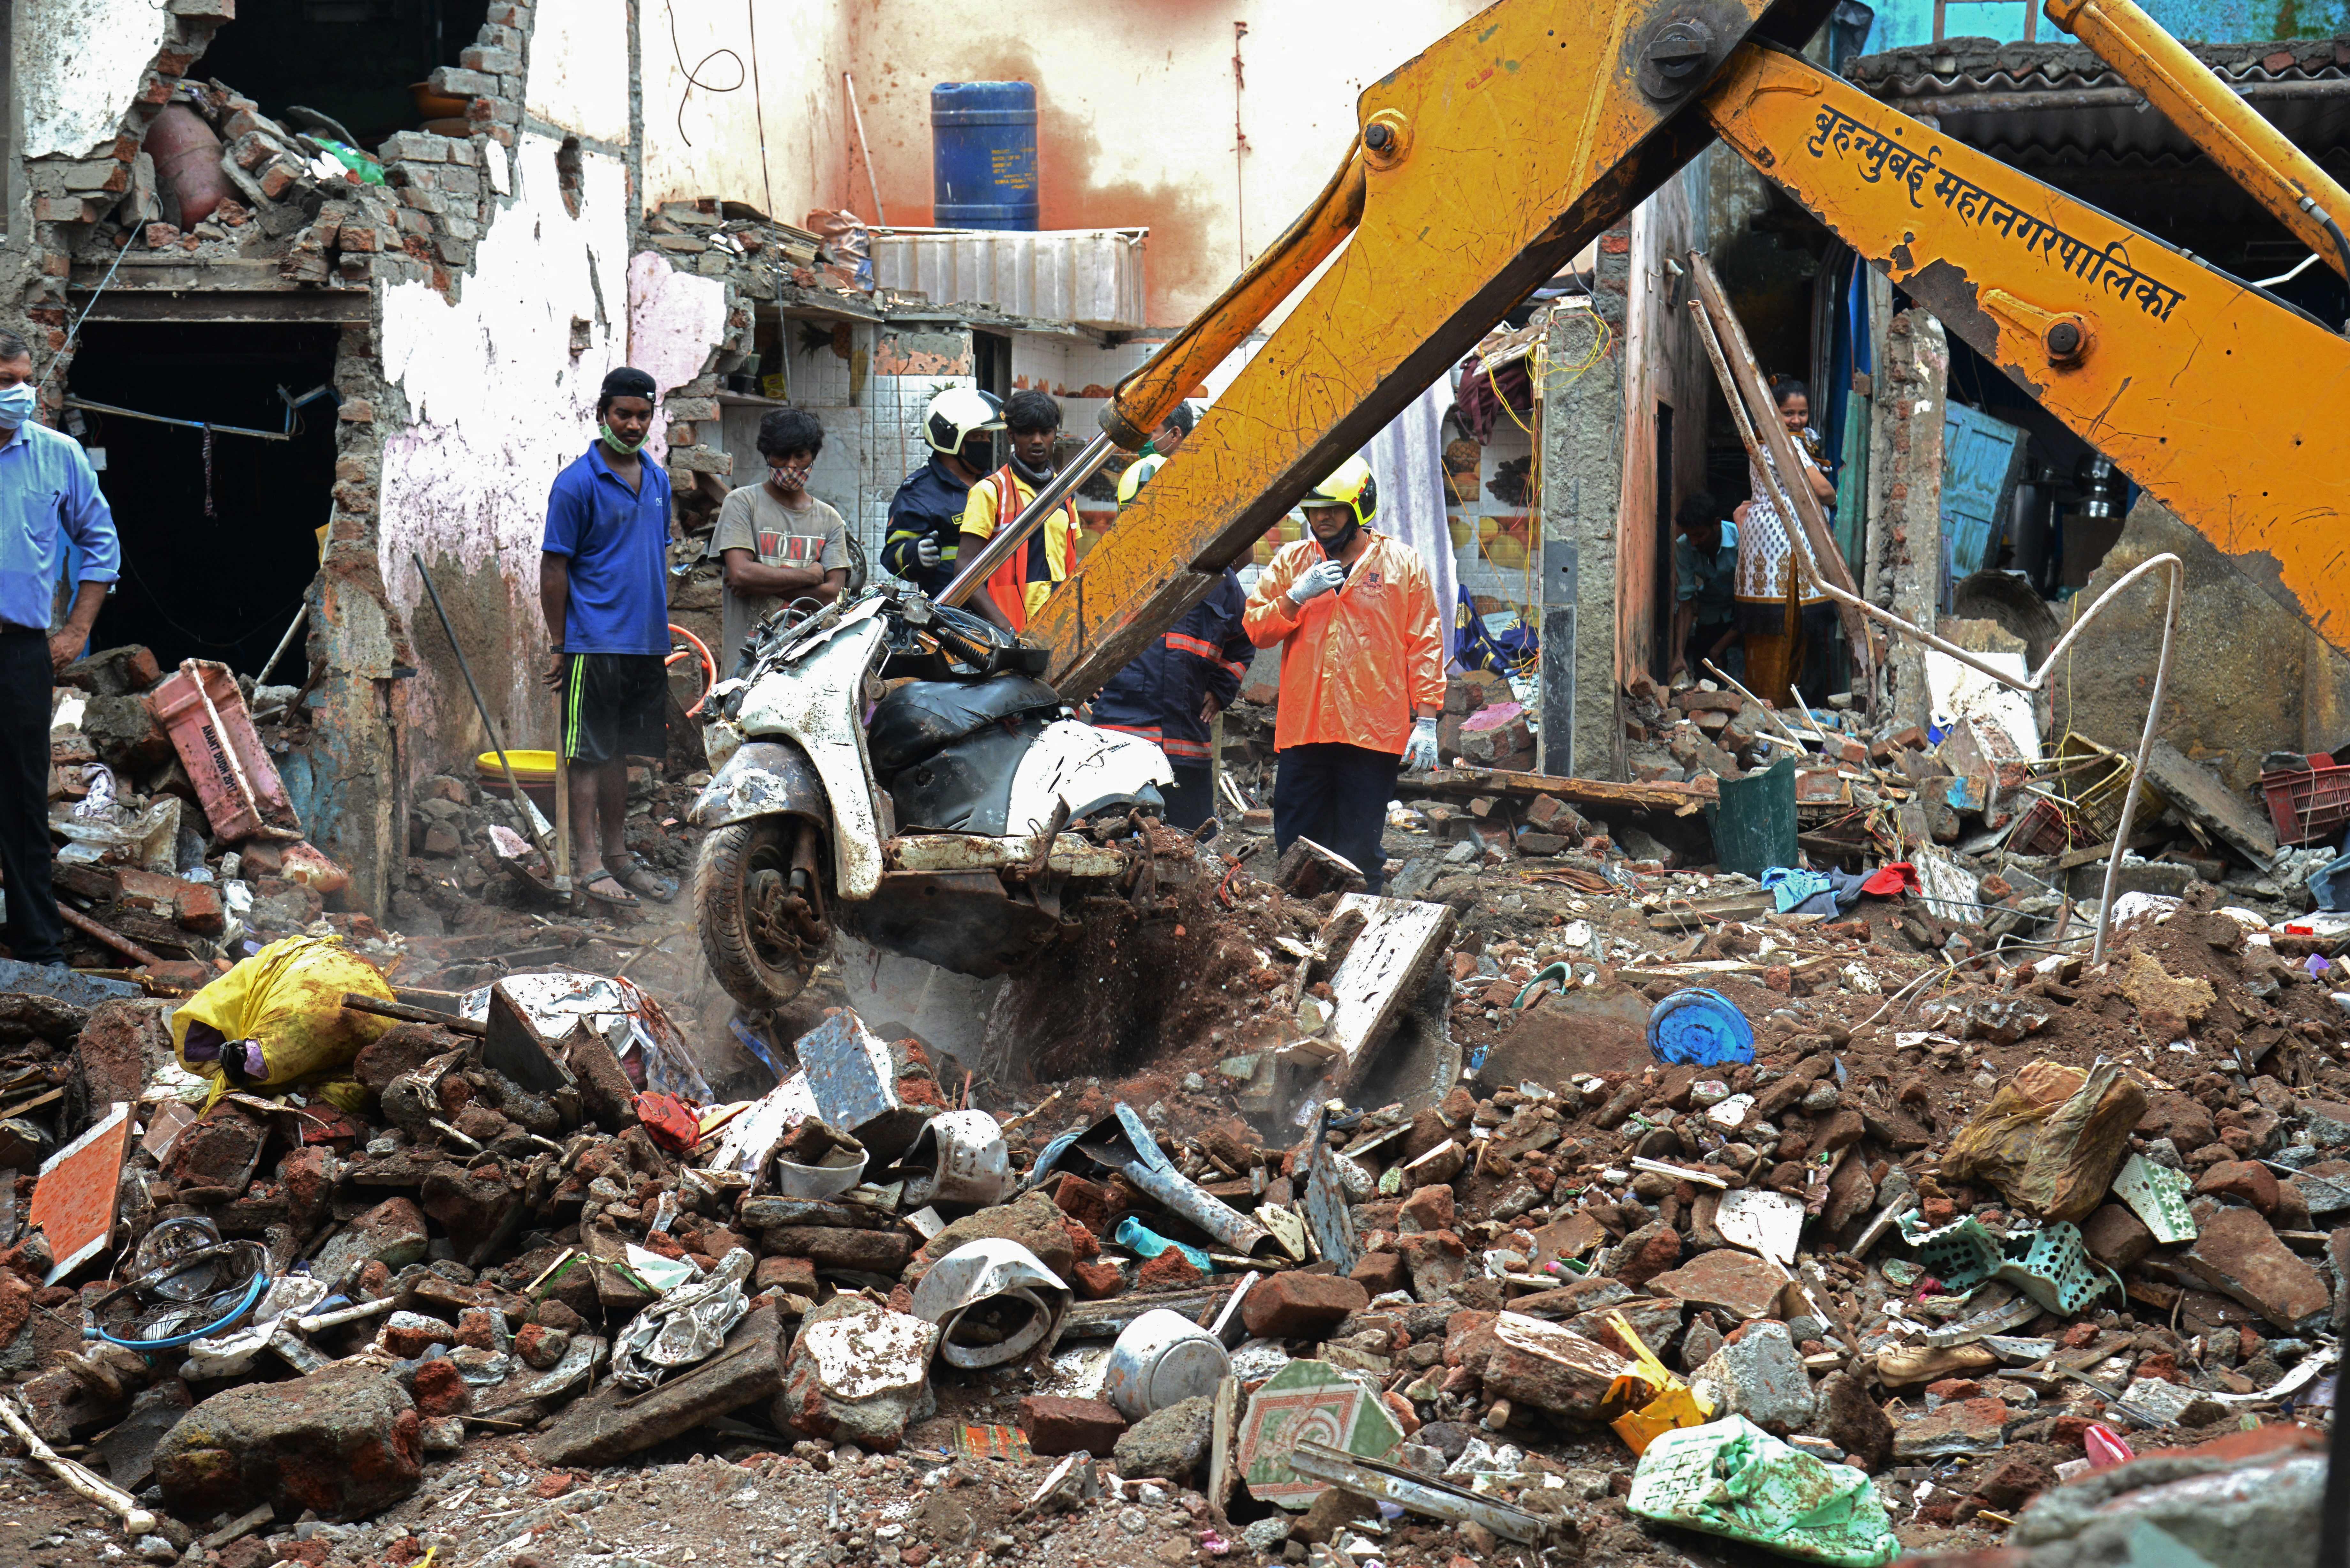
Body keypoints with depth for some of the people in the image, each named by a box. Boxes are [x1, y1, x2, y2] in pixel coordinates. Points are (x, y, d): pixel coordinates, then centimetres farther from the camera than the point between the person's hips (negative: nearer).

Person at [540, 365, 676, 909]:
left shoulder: (657, 481, 12)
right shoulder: (577, 483, -9)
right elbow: (554, 568, -8)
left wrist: (662, 630, 16)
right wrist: (558, 645, -9)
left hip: (646, 643, 7)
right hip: (595, 644, -7)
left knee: (621, 751, 13)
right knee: (590, 755, -3)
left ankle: (618, 855, 20)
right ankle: (587, 864, -1)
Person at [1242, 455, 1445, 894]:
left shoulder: (1402, 564, 6)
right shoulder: (1291, 561, 12)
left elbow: (1425, 646, 4)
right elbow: (1255, 629, 7)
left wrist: (1427, 720, -3)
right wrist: (1298, 596, -10)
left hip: (1373, 736, -3)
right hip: (1302, 730, 3)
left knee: (1360, 857, 0)